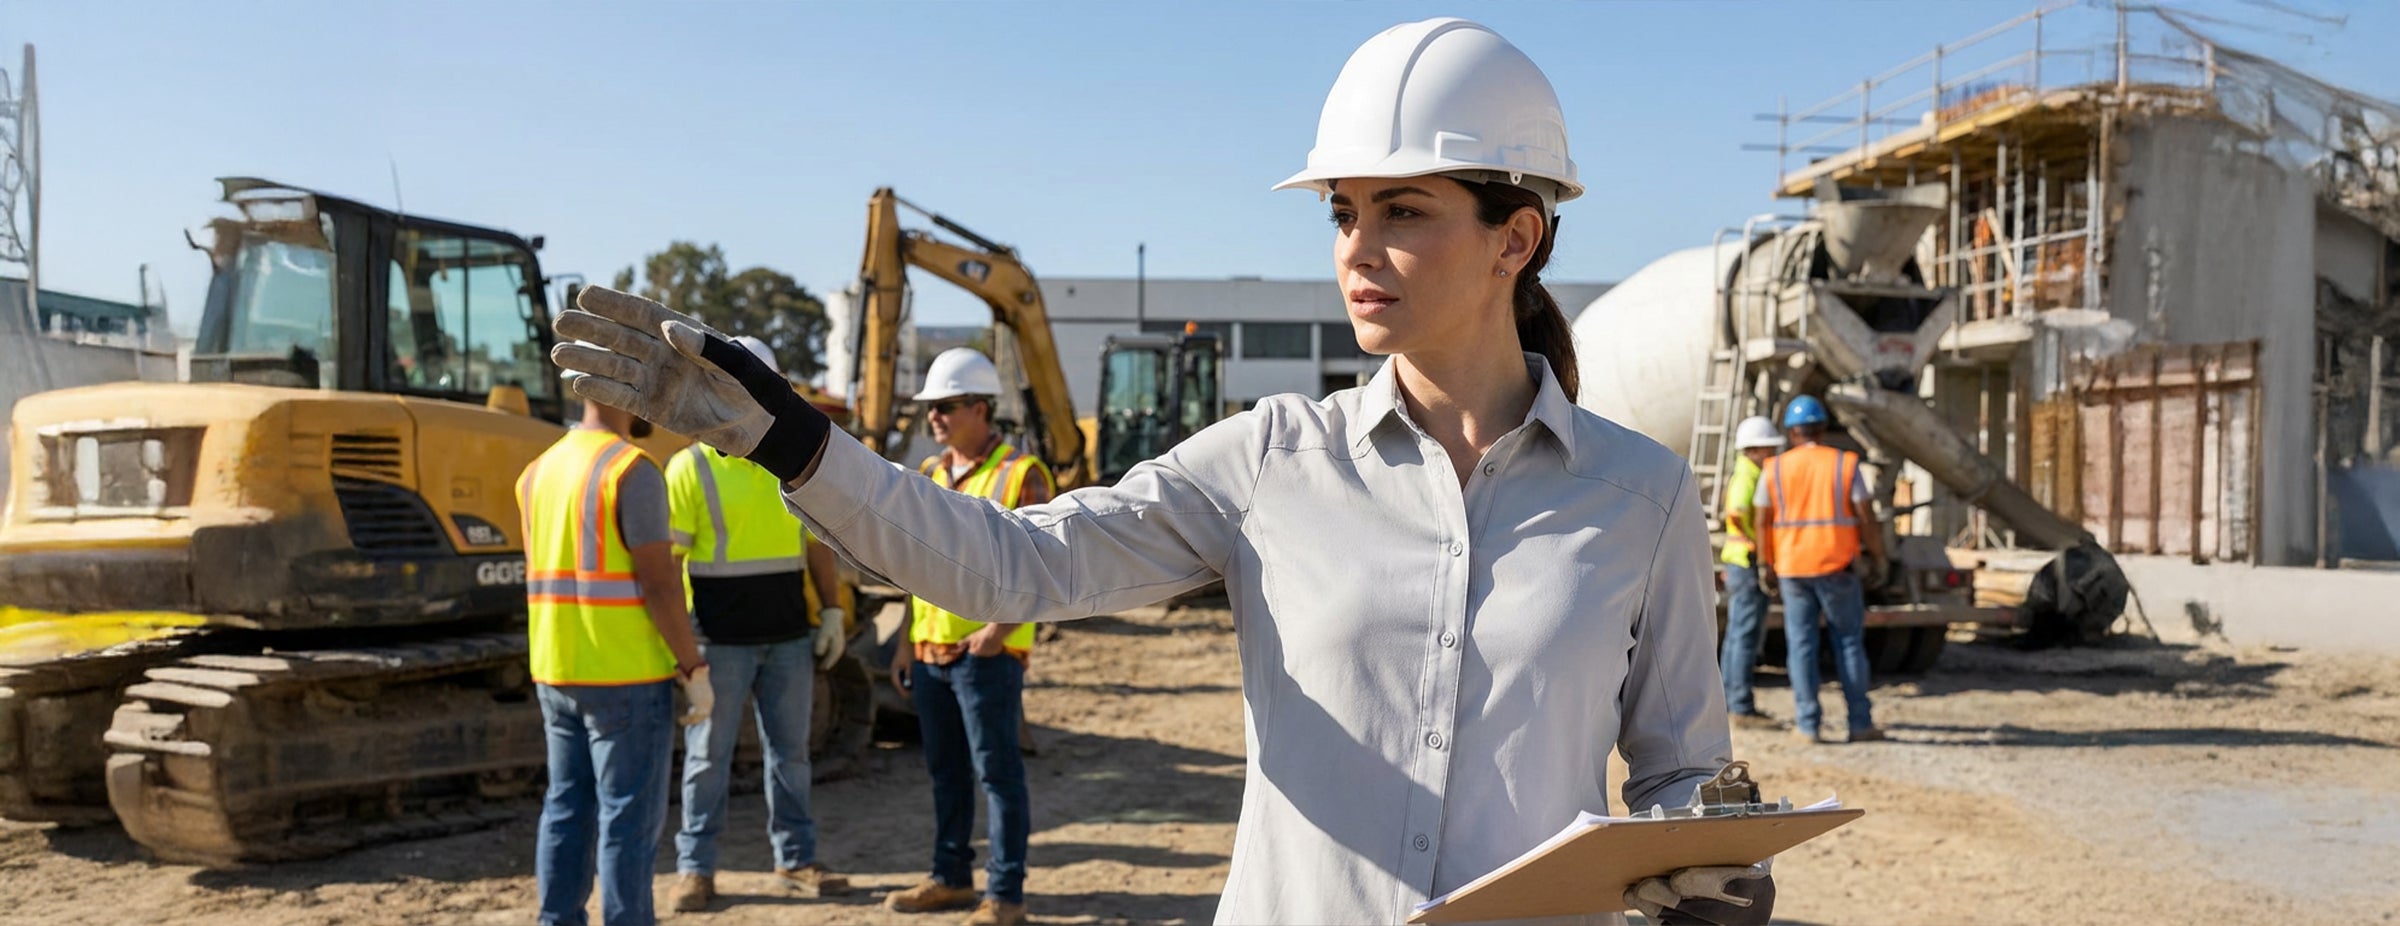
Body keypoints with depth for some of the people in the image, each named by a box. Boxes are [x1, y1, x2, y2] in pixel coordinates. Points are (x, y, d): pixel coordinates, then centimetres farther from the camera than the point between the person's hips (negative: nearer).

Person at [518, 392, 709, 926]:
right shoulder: (632, 471, -14)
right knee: (630, 816, -1)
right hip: (627, 673, -8)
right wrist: (695, 668, -12)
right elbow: (659, 582, -18)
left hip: (557, 672, 8)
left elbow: (539, 578, 16)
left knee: (568, 811, 13)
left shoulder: (540, 471, 12)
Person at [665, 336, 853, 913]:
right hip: (720, 642, -4)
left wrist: (832, 612, 6)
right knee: (708, 757, 5)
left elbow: (817, 545, 13)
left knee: (790, 753, 11)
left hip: (789, 638, 4)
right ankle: (695, 869, 15)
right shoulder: (691, 468, -6)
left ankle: (796, 860, 21)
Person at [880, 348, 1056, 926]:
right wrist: (907, 640, 15)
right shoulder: (931, 474, 13)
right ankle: (951, 879, 26)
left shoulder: (1021, 473, -8)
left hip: (987, 652, -7)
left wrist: (1001, 627, -20)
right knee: (945, 770, 14)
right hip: (930, 649, 7)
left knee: (996, 770, -2)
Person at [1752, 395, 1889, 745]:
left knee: (1801, 644, 5)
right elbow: (1867, 518, -5)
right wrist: (1879, 558, 7)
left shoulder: (1775, 469, 1)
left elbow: (1762, 521, 1)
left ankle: (1807, 725, 5)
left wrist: (1768, 563, 12)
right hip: (1837, 566, -1)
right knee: (1849, 642, 7)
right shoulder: (1845, 464, -3)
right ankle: (1860, 723, 8)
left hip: (1792, 568, 1)